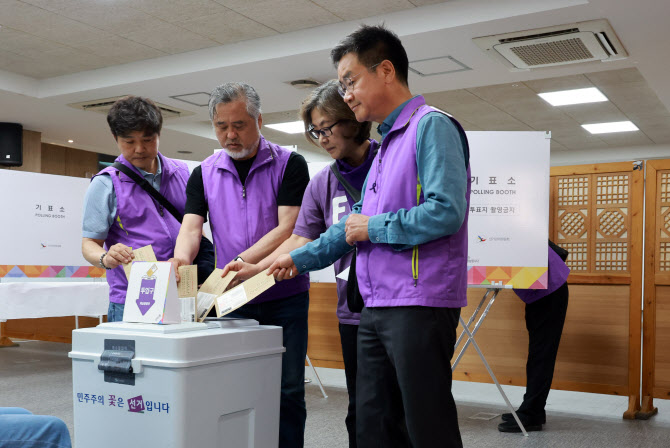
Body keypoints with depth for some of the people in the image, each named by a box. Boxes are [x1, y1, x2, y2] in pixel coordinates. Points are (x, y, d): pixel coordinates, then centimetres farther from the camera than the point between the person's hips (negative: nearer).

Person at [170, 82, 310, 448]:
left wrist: (241, 262, -27)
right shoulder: (204, 174, 6)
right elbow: (191, 227, -5)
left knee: (287, 391, 2)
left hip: (285, 297, -2)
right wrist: (181, 261, -28)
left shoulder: (289, 164, -4)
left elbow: (287, 230, -13)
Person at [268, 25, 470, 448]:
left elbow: (446, 212, -21)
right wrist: (300, 258, 23)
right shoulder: (386, 144, 20)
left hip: (419, 305, -9)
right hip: (377, 309, 9)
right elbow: (358, 222, 25)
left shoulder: (432, 126, -8)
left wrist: (374, 228, -10)